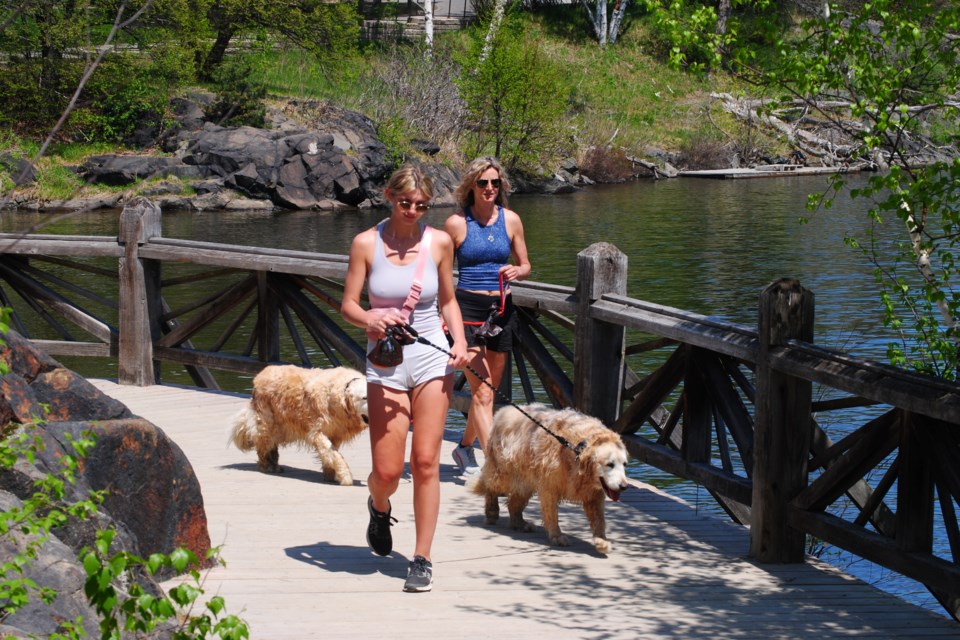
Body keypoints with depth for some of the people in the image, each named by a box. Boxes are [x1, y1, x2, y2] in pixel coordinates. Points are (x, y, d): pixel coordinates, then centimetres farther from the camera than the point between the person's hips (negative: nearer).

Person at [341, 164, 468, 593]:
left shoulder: (439, 243, 1)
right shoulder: (366, 243, -4)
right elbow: (347, 305, 0)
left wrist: (459, 341, -4)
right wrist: (370, 319, -22)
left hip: (432, 359, 1)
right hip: (385, 363, -1)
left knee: (426, 461, -3)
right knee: (387, 471, -3)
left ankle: (422, 559, 6)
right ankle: (379, 508, 35)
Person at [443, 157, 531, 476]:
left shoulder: (510, 219, 5)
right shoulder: (457, 223, -5)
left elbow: (525, 264, 14)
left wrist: (516, 271, -9)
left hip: (501, 309, 4)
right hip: (468, 309, -4)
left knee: (488, 391, 13)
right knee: (482, 392, -11)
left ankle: (465, 447, 35)